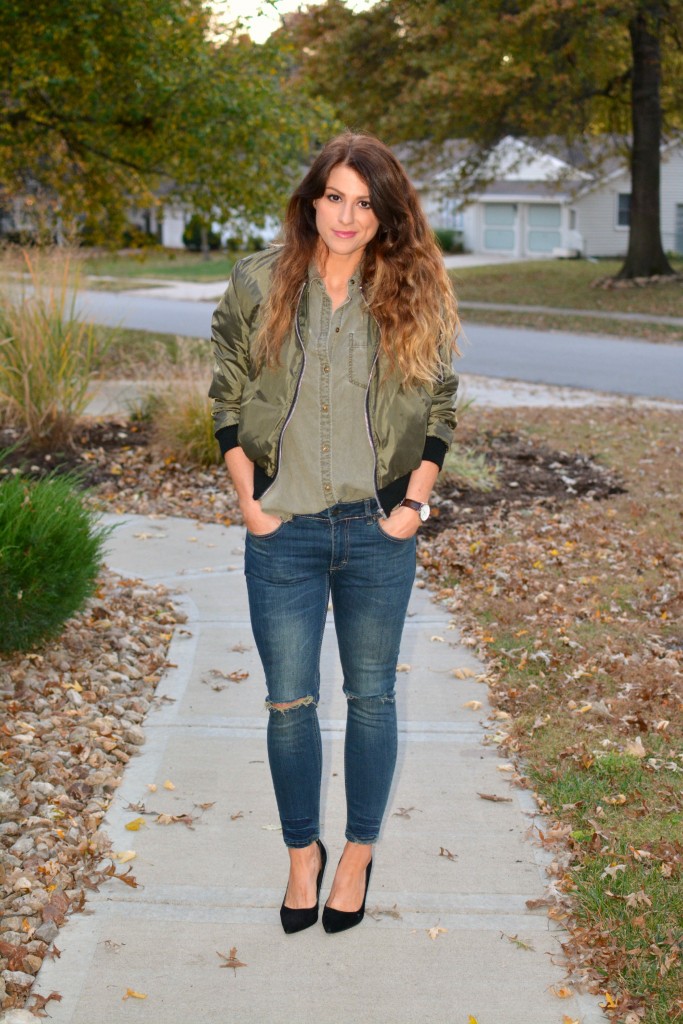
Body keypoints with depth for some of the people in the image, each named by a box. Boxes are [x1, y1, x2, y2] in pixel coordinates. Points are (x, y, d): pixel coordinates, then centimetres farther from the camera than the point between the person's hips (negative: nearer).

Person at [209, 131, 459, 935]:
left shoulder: (414, 295, 0)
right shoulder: (258, 284, -1)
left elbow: (439, 406, 6)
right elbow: (227, 398, 4)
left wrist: (415, 502, -4)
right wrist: (248, 499, -4)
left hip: (378, 533, 0)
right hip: (283, 533, 0)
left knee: (371, 695, 12)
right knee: (290, 701, 8)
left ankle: (360, 851, 31)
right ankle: (302, 851, 29)